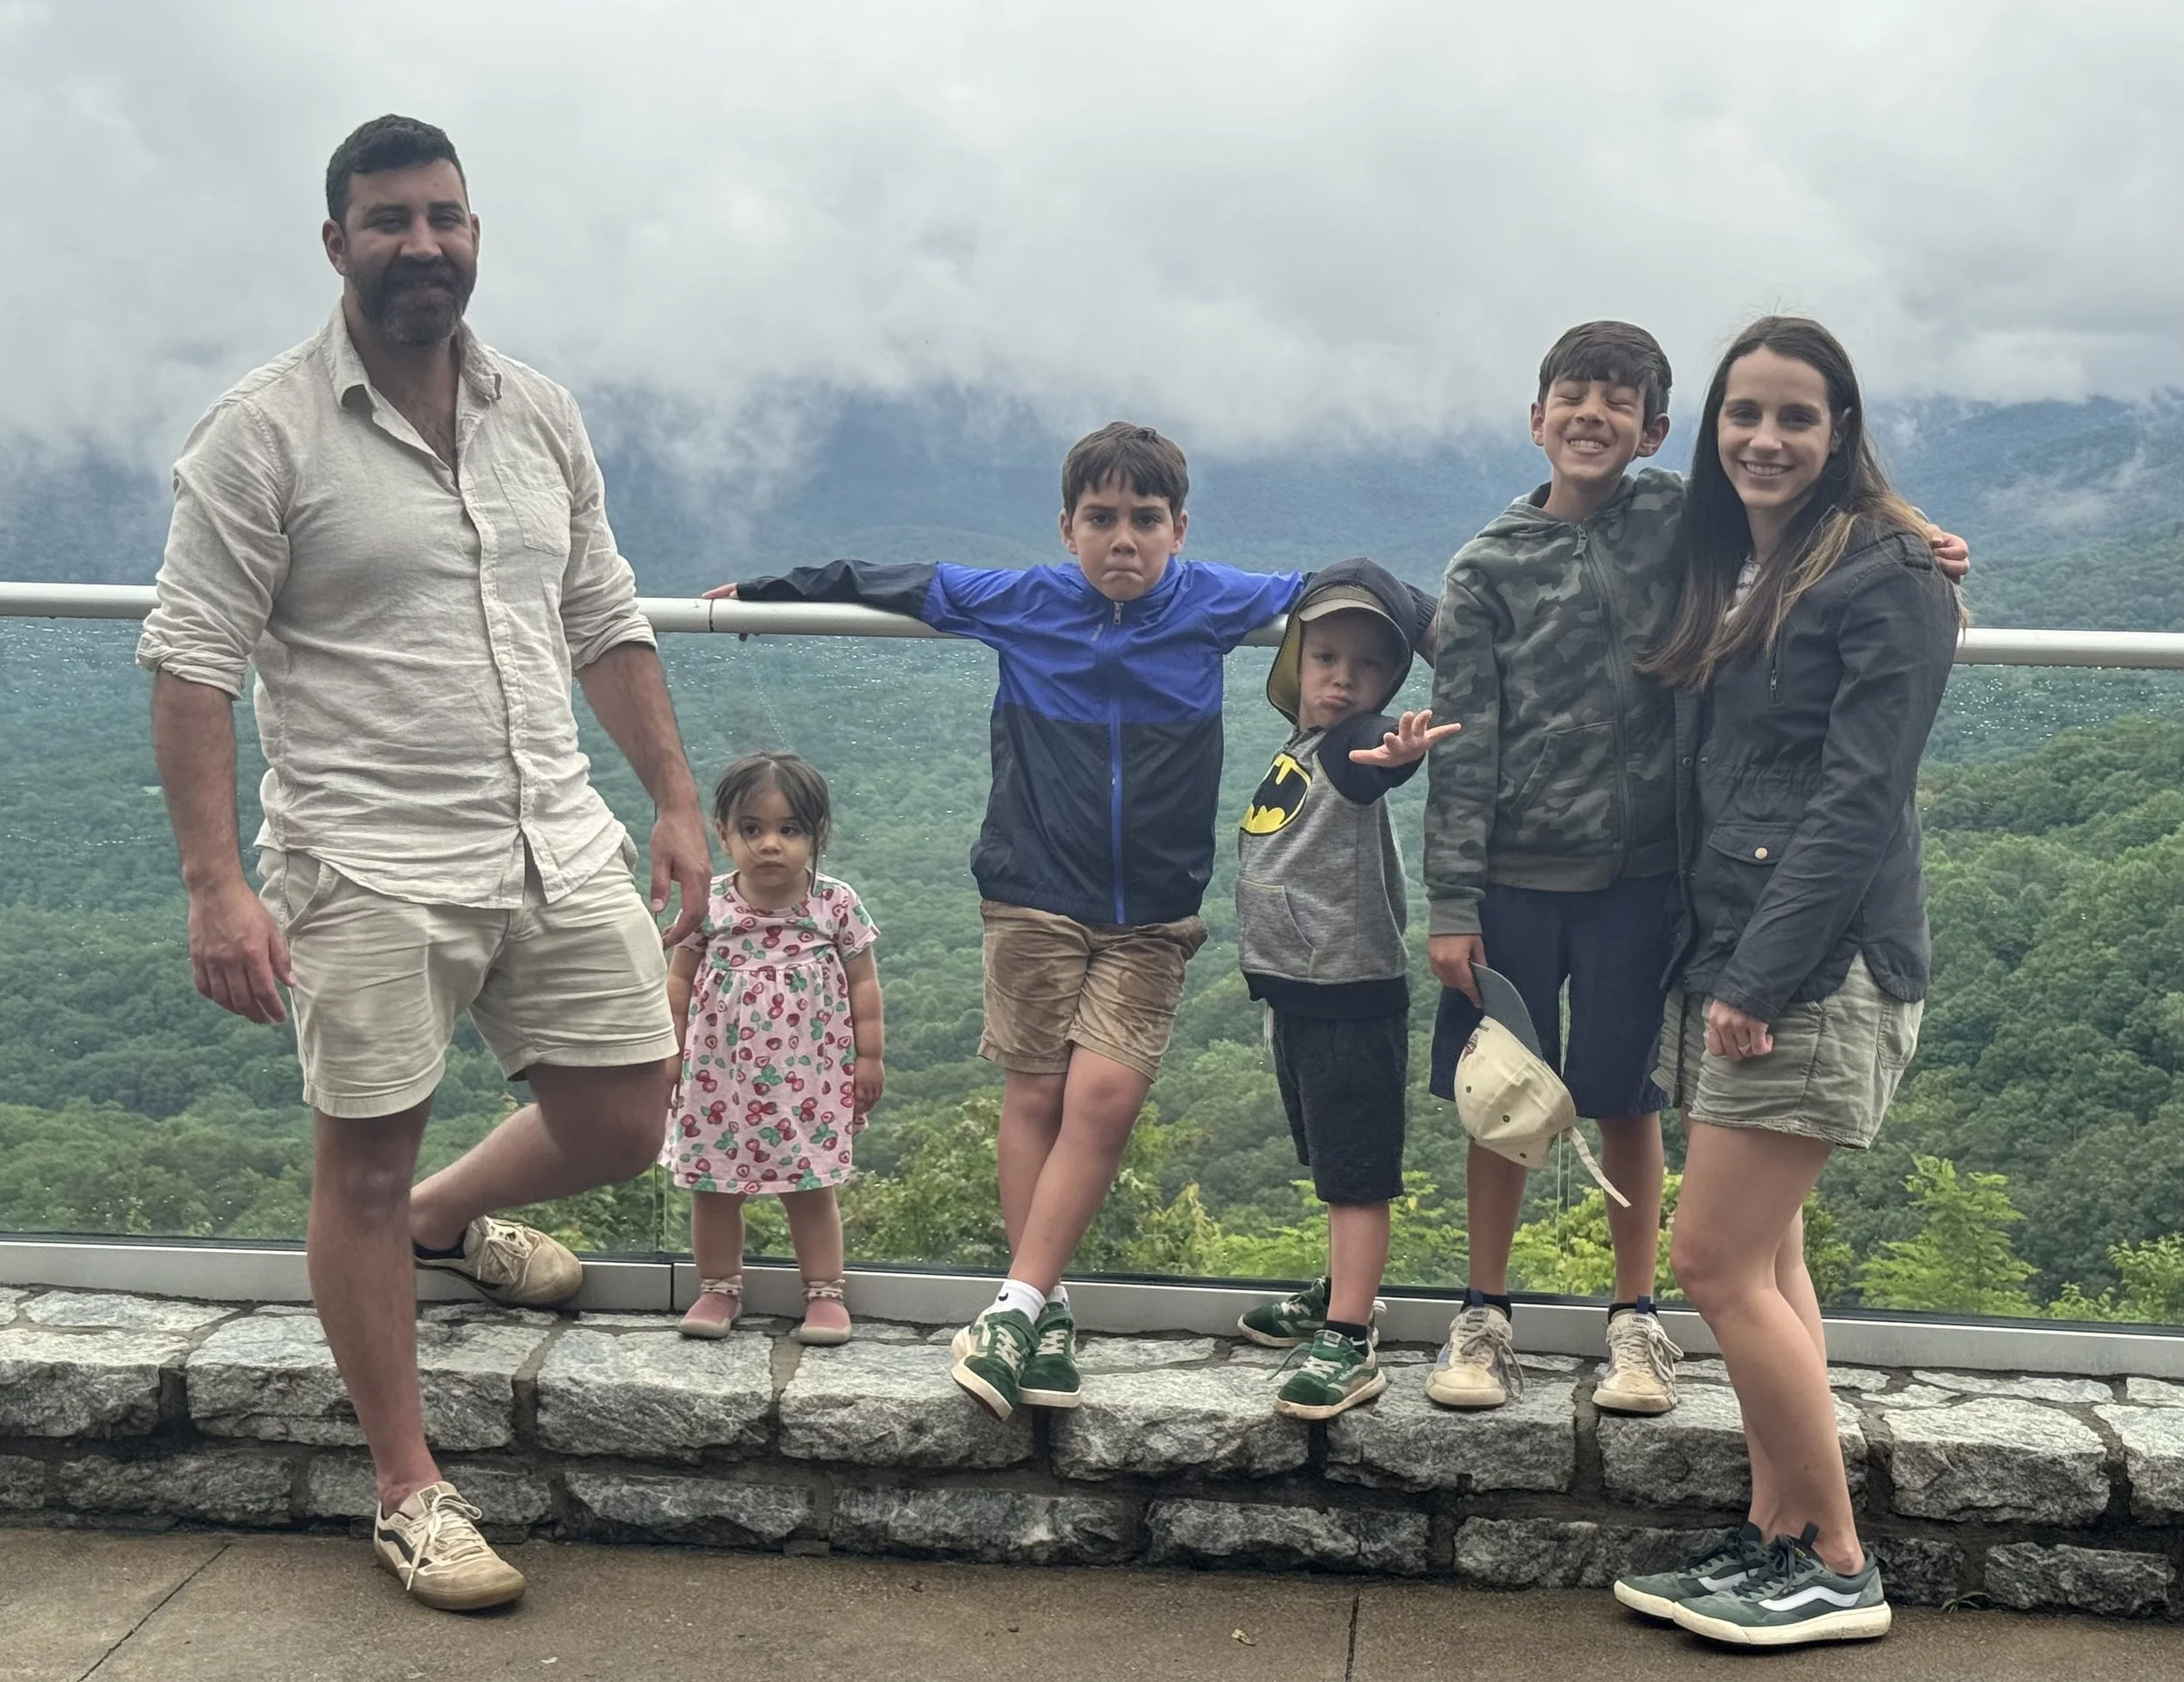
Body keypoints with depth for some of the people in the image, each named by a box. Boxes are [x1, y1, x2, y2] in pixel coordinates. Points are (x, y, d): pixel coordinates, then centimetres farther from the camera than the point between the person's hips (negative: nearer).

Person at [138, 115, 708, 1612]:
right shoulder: (264, 434, -7)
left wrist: (677, 801, 12)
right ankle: (412, 1499, 19)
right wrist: (215, 885, -17)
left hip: (560, 843, 5)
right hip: (369, 870, -5)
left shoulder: (541, 416, 10)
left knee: (622, 1126, 9)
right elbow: (192, 661, -10)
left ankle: (447, 1220, 42)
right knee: (364, 1165, 4)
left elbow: (607, 624, 17)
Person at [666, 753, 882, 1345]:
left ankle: (825, 1293, 17)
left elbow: (863, 985, 1)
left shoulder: (836, 904, -7)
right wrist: (669, 1054, 3)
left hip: (807, 1079, -2)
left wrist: (869, 1056, 0)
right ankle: (718, 1288, 25)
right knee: (711, 1186, 10)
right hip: (718, 1075, 2)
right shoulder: (708, 904, -4)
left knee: (811, 1189, 6)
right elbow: (679, 982, 5)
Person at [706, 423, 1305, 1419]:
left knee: (1102, 1100, -11)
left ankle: (1012, 1311, -8)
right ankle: (1046, 1314, 6)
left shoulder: (1214, 607, -1)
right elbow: (881, 584, 10)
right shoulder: (1018, 605, 0)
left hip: (1151, 917, 0)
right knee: (1034, 1097, 0)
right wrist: (760, 595, 16)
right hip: (1034, 898, 0)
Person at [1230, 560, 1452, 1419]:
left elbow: (1373, 755, -43)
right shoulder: (1296, 751, 10)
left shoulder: (1353, 746, -17)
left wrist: (1398, 752, -66)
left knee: (1356, 1174, -6)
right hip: (1297, 993, 9)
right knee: (1331, 1164, 23)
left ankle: (1348, 1345, -3)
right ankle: (1340, 1295, 38)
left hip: (1355, 998, -9)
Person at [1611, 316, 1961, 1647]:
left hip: (1815, 971, -9)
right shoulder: (1729, 575, 17)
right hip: (1725, 958, 9)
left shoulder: (1887, 573, -8)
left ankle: (1839, 1571, 5)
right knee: (1767, 1259, 11)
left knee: (1718, 1263, -8)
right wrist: (1706, 970, 11)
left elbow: (1860, 797, -16)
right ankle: (1777, 1541, 19)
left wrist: (1766, 976, -19)